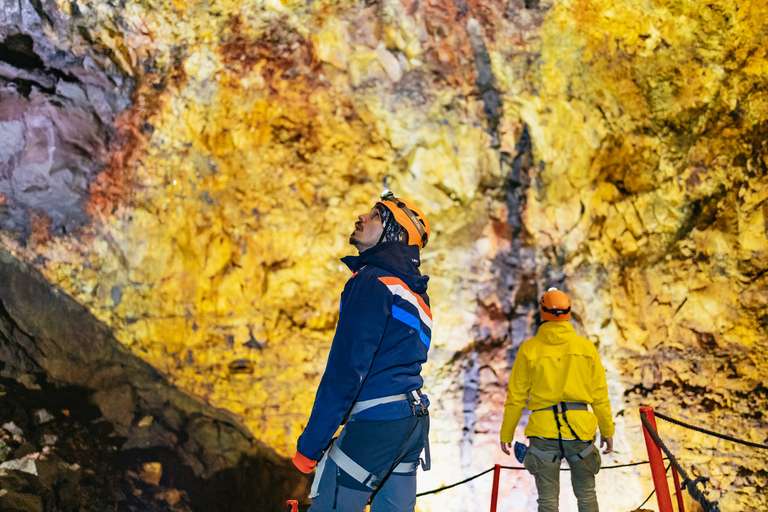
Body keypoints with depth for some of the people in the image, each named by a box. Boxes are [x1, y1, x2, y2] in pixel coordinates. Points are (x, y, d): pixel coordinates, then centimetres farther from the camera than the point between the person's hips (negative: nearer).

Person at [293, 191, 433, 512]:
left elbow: (346, 367, -18)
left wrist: (310, 443, -16)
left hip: (377, 419, -9)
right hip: (415, 420, 10)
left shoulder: (373, 281, -12)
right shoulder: (415, 291, 17)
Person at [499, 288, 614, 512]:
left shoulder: (529, 349, 0)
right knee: (586, 494, 15)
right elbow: (599, 394, 6)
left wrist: (506, 434, 11)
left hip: (544, 430, -1)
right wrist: (607, 430, 16)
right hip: (580, 428, 1)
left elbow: (516, 397, 3)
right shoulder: (586, 347, 3)